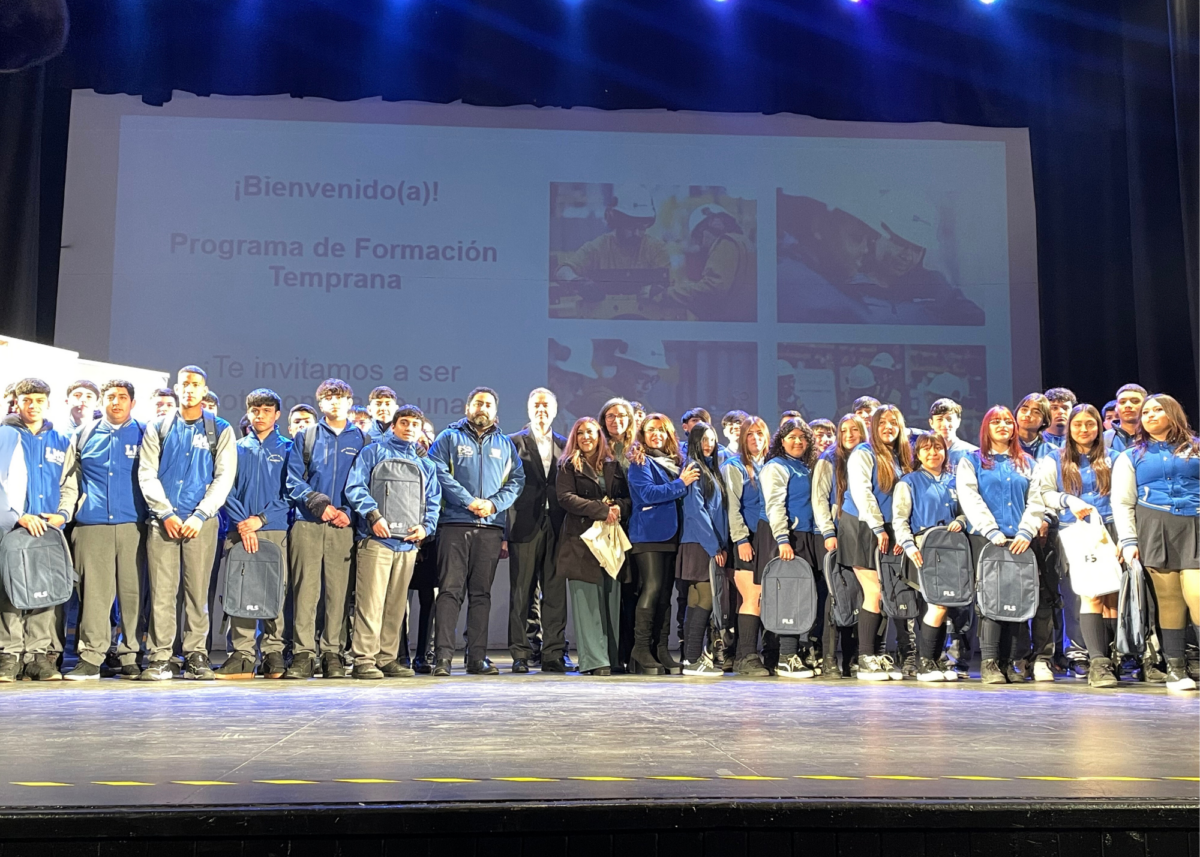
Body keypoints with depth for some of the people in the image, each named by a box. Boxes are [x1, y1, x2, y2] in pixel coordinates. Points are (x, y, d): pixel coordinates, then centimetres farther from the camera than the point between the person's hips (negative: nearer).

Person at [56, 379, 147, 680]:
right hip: (91, 525, 1)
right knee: (94, 590, -4)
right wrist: (64, 512, 2)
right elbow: (70, 482, 17)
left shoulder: (144, 435, 11)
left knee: (132, 590, 0)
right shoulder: (84, 436, 15)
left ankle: (130, 656, 7)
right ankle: (91, 656, 0)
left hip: (133, 525, -1)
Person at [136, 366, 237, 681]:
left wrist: (200, 516, -8)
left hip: (202, 521, -1)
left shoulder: (220, 430, 9)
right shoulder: (158, 428, 12)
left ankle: (196, 656, 5)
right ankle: (159, 658, 2)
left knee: (198, 590, 0)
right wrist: (166, 514, -7)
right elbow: (147, 474, 5)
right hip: (163, 521, 1)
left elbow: (224, 477, 2)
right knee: (162, 590, -2)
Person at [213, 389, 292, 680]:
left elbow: (290, 493, 3)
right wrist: (241, 522, -9)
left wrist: (260, 519, -8)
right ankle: (242, 656, -3)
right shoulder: (236, 448, 16)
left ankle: (274, 654, 1)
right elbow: (227, 490, 6)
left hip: (275, 530, -1)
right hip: (239, 532, 1)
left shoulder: (287, 449, 12)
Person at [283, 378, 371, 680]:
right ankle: (303, 653, -3)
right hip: (307, 523, 0)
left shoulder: (362, 440, 15)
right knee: (305, 588, -5)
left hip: (345, 525, 0)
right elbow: (293, 480, 6)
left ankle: (333, 653, 2)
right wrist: (318, 503, -9)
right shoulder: (305, 437, 15)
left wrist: (349, 512, -7)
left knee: (339, 590, -3)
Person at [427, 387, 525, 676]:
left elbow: (517, 479, 10)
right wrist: (468, 500, -13)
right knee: (450, 589, -8)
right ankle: (443, 656, -8)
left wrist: (495, 503, -7)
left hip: (491, 526, 3)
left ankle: (477, 657, 7)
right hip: (455, 524, -3)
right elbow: (439, 472, -4)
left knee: (481, 593, 5)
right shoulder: (450, 438, 9)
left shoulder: (505, 444, 19)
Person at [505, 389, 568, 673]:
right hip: (525, 528, -2)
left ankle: (554, 654, 8)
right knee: (522, 593, 0)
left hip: (557, 528, 2)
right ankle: (520, 654, 6)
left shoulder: (565, 445, 14)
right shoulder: (514, 442, 6)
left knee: (556, 593, 2)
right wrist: (503, 532, -7)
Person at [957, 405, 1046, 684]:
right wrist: (992, 531, -14)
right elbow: (970, 499, -4)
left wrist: (1026, 531, -6)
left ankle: (1006, 662, 8)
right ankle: (989, 663, -11)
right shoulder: (972, 461, 8)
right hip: (985, 538, -3)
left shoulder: (1026, 463, 18)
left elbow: (1035, 501, 10)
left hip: (1020, 540, 3)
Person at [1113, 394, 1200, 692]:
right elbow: (1122, 502, 8)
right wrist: (1128, 540, -3)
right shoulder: (1132, 456, 13)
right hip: (1155, 530, 0)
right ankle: (1175, 667, 4)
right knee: (1168, 598, -3)